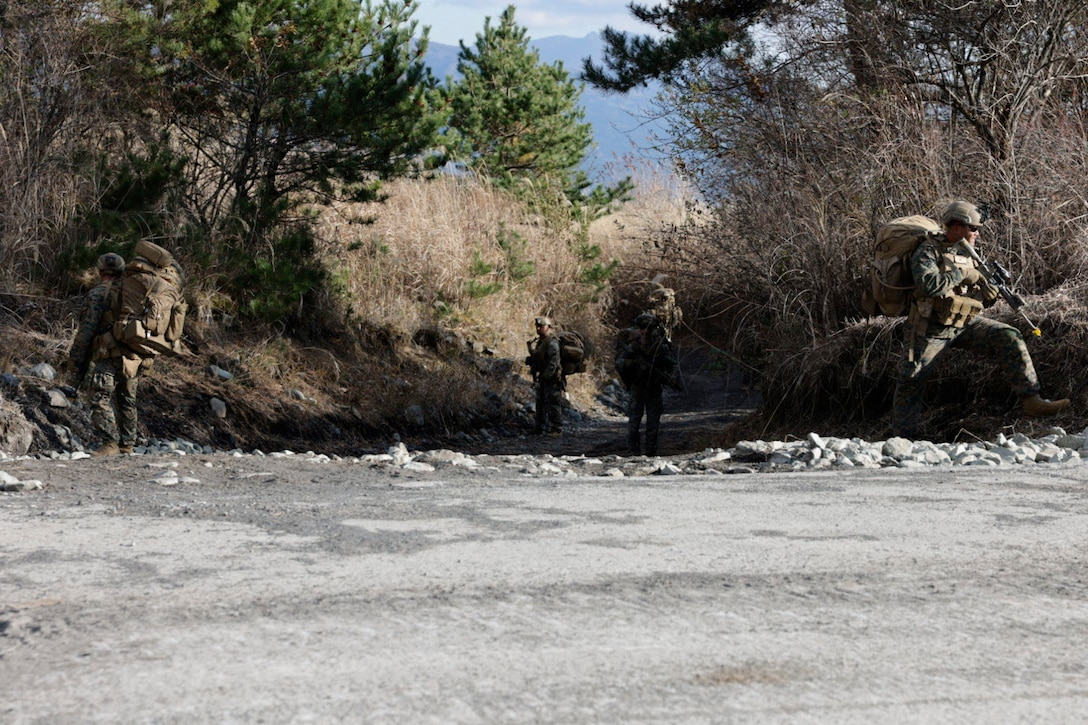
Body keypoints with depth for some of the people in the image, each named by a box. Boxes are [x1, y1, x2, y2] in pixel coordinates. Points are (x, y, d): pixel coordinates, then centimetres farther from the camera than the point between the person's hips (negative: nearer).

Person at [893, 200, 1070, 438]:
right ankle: (903, 436, 12)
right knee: (912, 381, -4)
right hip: (932, 329, -5)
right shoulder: (928, 251, -11)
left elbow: (984, 301, 15)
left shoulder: (967, 255, 10)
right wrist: (962, 274, -20)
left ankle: (1031, 400, -16)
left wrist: (990, 292, -9)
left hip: (964, 323, 6)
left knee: (1008, 337, -12)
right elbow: (928, 285, -31)